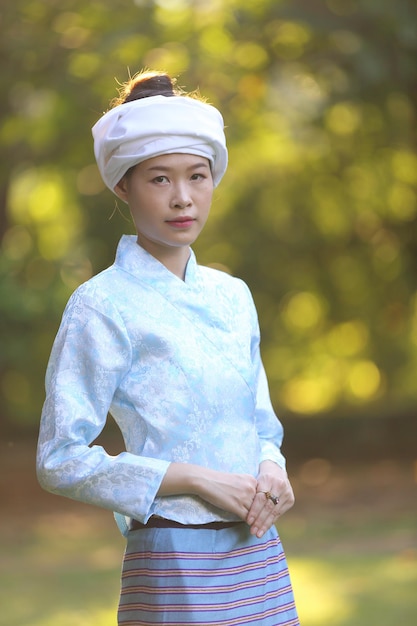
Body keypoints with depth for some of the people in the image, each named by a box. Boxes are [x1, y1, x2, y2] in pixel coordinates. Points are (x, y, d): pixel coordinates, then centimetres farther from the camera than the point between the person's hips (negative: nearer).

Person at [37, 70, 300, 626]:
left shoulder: (232, 296, 10)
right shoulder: (103, 306, -9)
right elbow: (61, 462, -11)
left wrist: (271, 470, -3)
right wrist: (196, 480, -15)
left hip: (261, 557, 6)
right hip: (173, 560, -6)